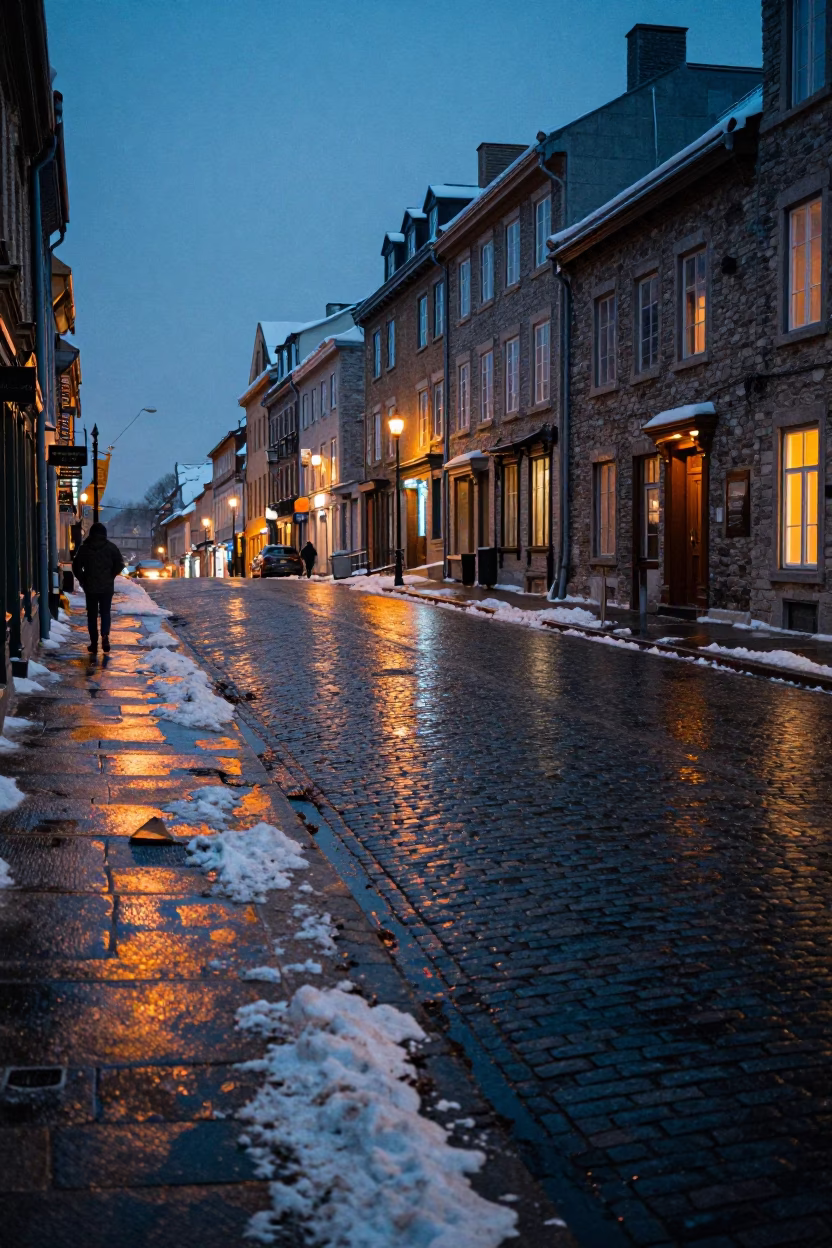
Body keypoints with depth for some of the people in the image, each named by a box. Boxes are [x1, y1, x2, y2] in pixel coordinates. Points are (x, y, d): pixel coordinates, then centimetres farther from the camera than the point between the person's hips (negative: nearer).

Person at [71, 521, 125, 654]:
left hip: (90, 587, 0)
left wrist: (83, 579, 11)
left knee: (92, 614, 8)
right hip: (107, 587, 0)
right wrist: (111, 576, 8)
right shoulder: (111, 547, -2)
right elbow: (120, 564, -5)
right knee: (105, 613, 8)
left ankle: (94, 642, 6)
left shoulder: (84, 548, 0)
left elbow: (76, 566, 0)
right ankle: (105, 635, -16)